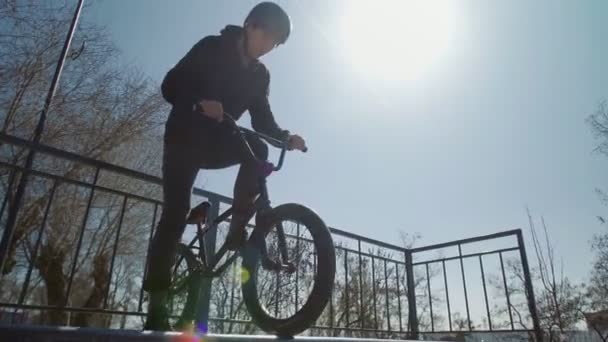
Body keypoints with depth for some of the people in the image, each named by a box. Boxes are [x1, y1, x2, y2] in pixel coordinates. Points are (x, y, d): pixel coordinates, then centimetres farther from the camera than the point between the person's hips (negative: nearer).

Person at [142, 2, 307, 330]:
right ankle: (156, 304, -7)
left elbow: (262, 120, 1)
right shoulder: (212, 48, -8)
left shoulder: (259, 75, 6)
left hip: (216, 143, 4)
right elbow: (170, 86, -14)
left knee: (257, 147, -27)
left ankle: (237, 228, -19)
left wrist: (286, 137, -18)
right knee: (175, 213, -13)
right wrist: (201, 104, -34)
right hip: (184, 138, -4)